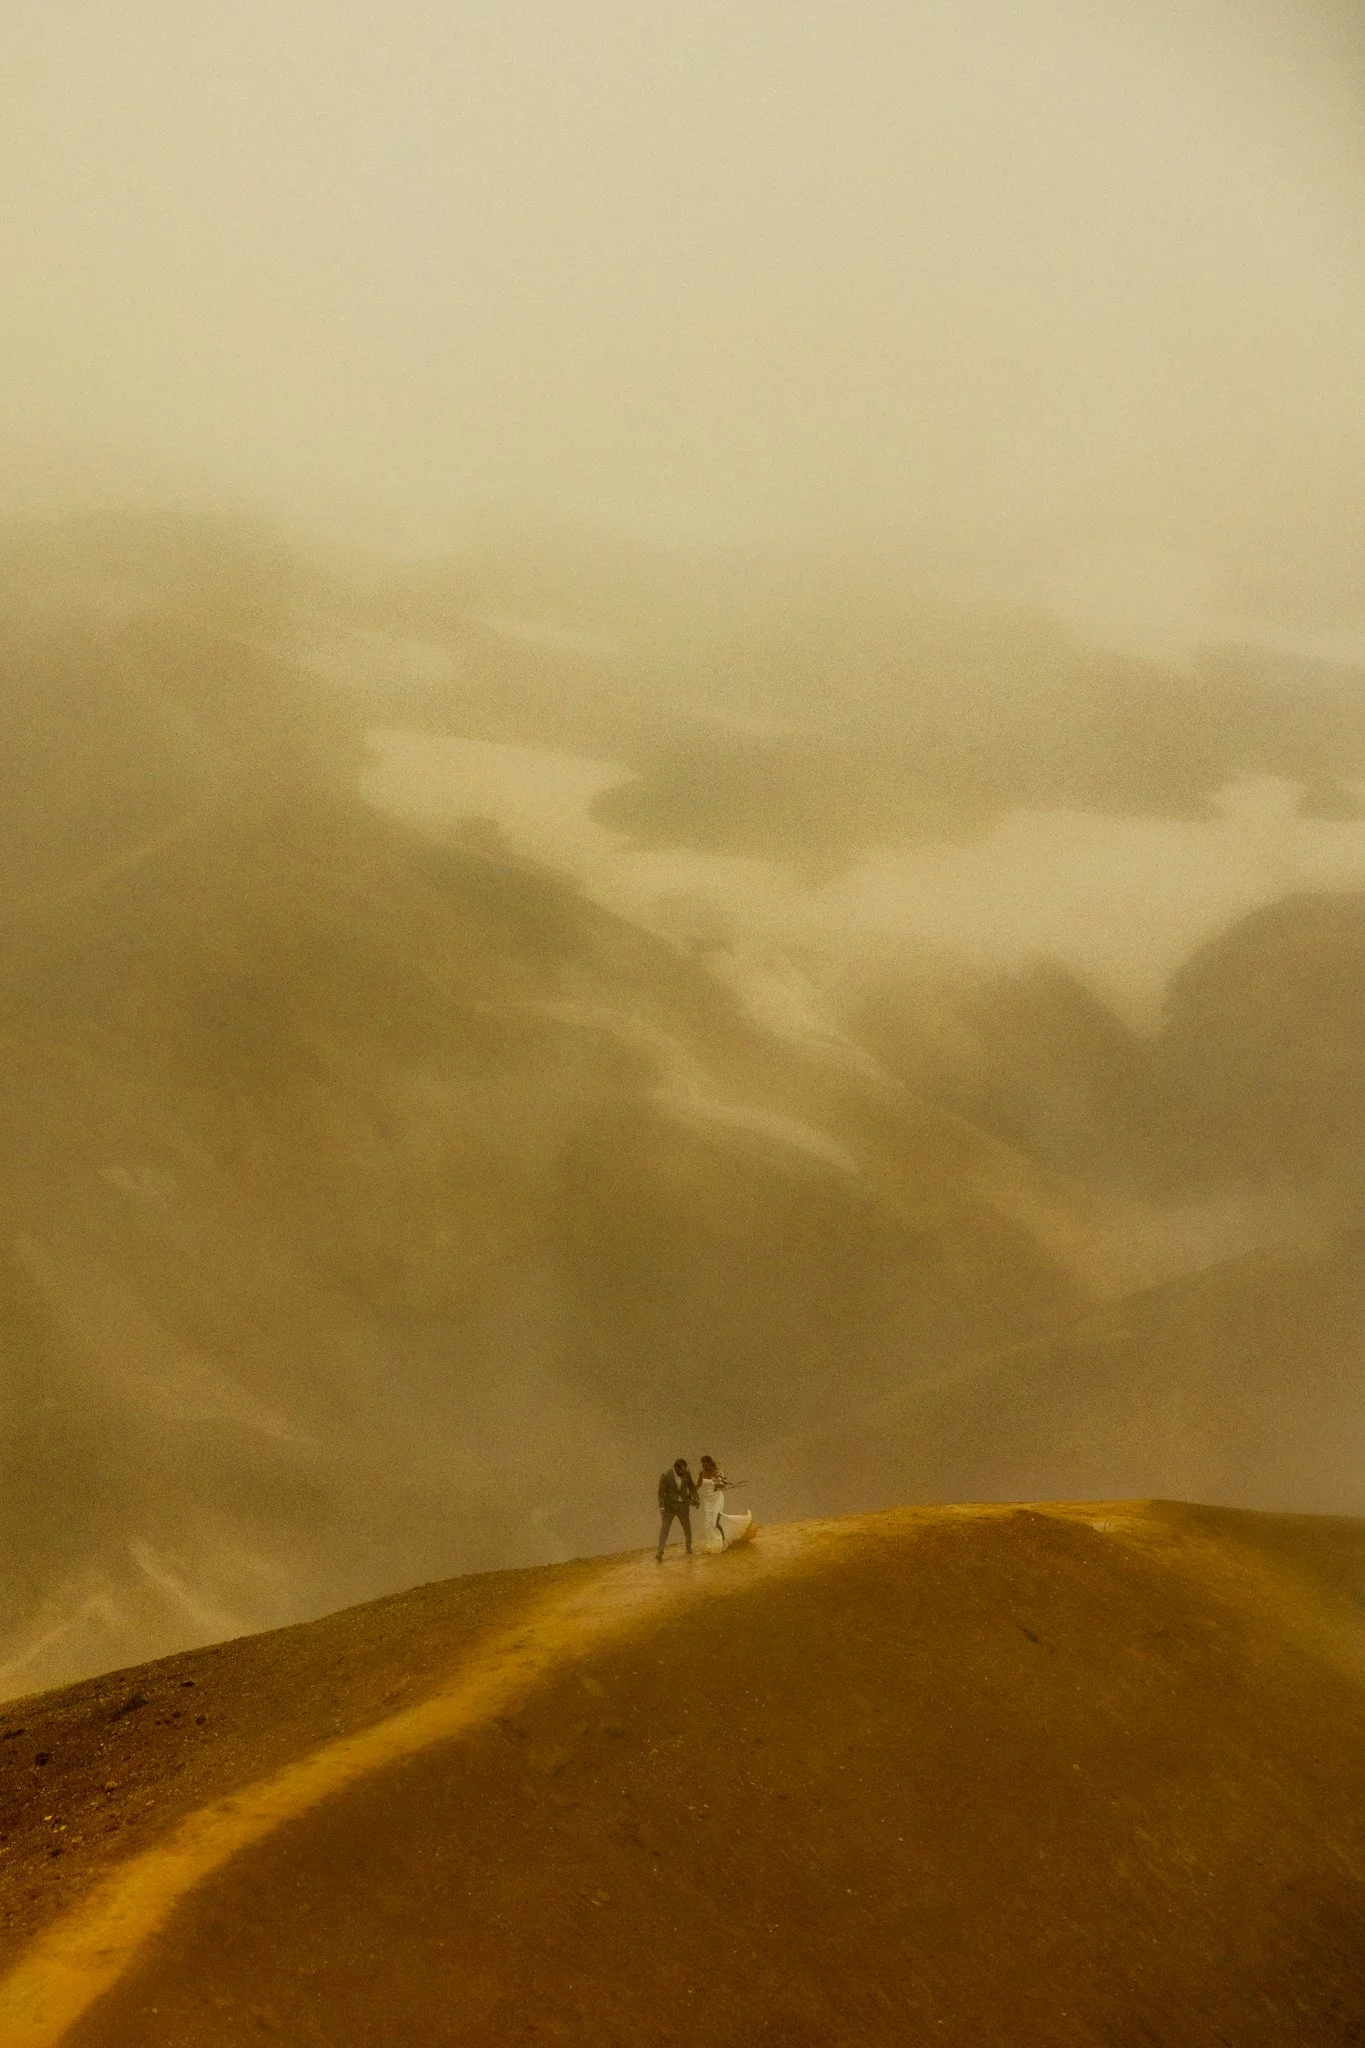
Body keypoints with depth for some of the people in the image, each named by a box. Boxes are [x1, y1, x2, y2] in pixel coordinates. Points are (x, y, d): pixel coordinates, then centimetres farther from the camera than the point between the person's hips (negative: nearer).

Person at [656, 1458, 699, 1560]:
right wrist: (661, 1507, -16)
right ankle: (659, 1551, -12)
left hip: (683, 1505, 4)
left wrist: (696, 1498, -1)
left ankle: (689, 1548, 30)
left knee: (687, 1527, 13)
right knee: (664, 1528, -8)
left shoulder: (686, 1473, -4)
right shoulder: (665, 1475, -15)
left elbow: (692, 1486, 9)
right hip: (669, 1505, -4)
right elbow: (661, 1492, -11)